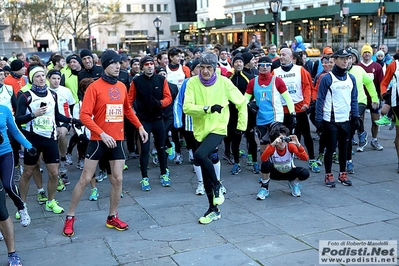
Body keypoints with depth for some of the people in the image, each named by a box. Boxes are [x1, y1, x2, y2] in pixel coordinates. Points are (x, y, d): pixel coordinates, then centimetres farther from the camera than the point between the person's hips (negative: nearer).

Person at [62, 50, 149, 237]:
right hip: (98, 139, -5)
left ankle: (112, 217, 22)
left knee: (117, 179, 6)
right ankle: (70, 217, 16)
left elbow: (127, 110, 22)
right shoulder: (94, 87, -11)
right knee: (85, 179, 1)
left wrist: (140, 127, 17)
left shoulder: (122, 87, 6)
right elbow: (84, 115, -16)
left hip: (117, 140, 5)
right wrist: (103, 134, -23)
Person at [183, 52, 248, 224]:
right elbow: (187, 107, -15)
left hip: (218, 129, -3)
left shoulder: (224, 82, -6)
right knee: (206, 175, 10)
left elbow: (241, 102, 4)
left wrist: (242, 125, 1)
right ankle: (213, 210, 26)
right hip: (201, 131, 3)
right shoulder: (193, 83, -4)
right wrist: (207, 108, -28)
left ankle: (217, 186, -4)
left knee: (200, 155, -30)